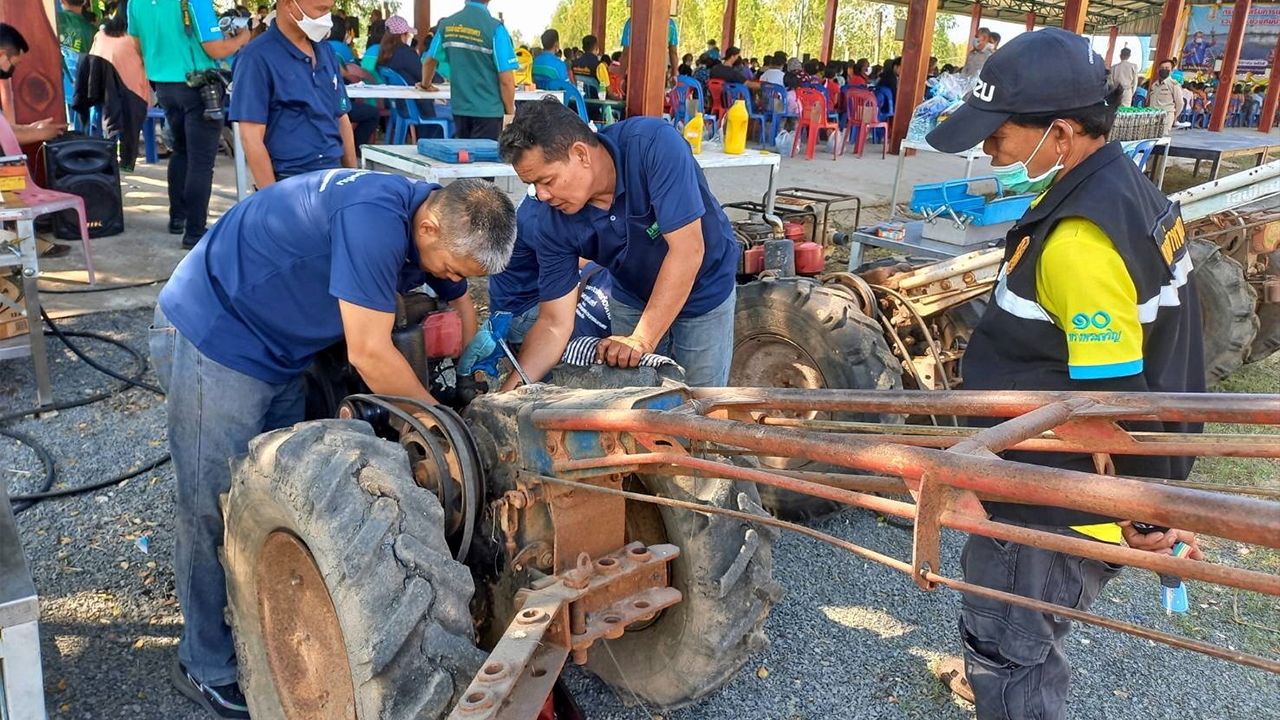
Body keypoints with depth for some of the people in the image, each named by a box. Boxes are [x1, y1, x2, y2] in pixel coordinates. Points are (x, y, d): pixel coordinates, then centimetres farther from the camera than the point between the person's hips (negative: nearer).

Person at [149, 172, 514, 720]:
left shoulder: (430, 219, -4)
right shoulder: (374, 221, -32)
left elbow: (462, 308, 14)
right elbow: (368, 353, -28)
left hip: (277, 353, 9)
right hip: (210, 339, -9)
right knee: (215, 511, 0)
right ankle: (208, 668, 16)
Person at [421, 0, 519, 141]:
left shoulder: (447, 25, 4)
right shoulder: (495, 29, -14)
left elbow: (429, 61, 18)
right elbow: (506, 79, -15)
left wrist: (426, 85, 37)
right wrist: (510, 111, -2)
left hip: (459, 108, 5)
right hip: (488, 111, -5)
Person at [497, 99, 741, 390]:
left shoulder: (654, 145, -34)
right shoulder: (554, 224, -21)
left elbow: (688, 249, -35)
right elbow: (554, 324, -18)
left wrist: (642, 340, -33)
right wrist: (510, 392, -32)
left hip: (704, 290, -3)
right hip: (633, 298, 3)